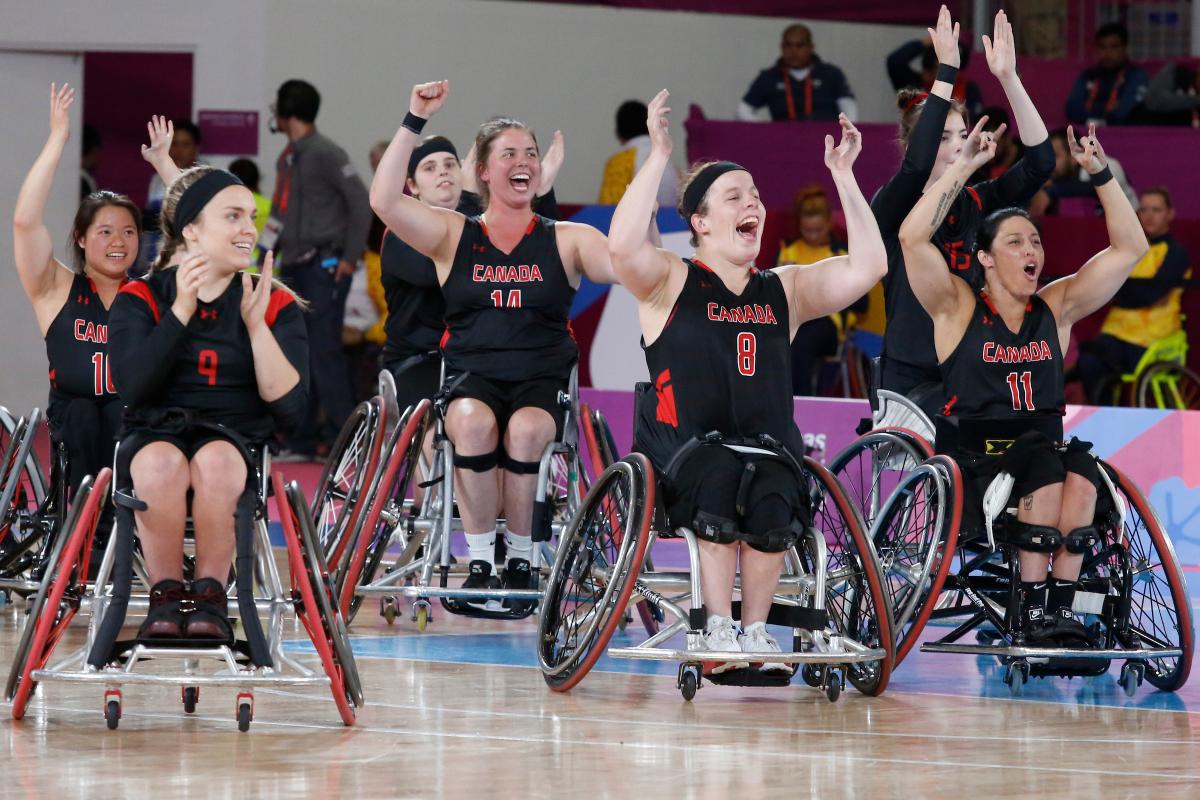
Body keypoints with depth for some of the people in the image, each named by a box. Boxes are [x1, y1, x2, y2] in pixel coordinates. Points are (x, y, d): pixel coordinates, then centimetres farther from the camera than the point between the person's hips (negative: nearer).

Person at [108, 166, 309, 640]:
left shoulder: (277, 306, 7)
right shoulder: (140, 300, 5)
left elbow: (290, 409, -4)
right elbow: (131, 388, -13)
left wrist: (256, 324, -13)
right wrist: (181, 310, -17)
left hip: (239, 444, 0)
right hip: (157, 435, 0)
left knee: (216, 461, -36)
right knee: (161, 461, -36)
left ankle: (210, 596, -19)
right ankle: (166, 596, -18)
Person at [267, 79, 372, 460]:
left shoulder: (325, 153, -11)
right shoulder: (287, 158, 15)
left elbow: (361, 203, -13)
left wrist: (351, 257, -14)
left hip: (324, 267, -9)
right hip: (295, 269, 9)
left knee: (324, 354, -11)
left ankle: (343, 438, -6)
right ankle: (303, 440, 12)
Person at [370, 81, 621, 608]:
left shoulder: (566, 240, 9)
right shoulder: (453, 236, 9)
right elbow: (385, 200, -7)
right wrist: (415, 123, -11)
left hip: (543, 381, 0)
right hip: (472, 378, 0)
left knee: (525, 429, -35)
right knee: (473, 422, -35)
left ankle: (520, 559, -15)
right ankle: (479, 561, -21)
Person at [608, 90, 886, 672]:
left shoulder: (785, 291, 18)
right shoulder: (671, 284, 5)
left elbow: (868, 266, 8)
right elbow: (623, 247, -16)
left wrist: (843, 176, 5)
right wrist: (659, 156, -16)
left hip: (768, 445, 3)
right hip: (683, 447, -3)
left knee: (775, 498, -31)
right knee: (719, 473, -36)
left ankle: (756, 629, -14)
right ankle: (718, 629, -26)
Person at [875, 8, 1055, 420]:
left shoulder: (978, 204, 9)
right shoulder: (893, 208, -3)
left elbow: (1040, 161, -3)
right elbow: (917, 164, -24)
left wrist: (1009, 78, -12)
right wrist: (947, 72, -27)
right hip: (912, 380, -5)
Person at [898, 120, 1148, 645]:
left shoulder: (1055, 310, 14)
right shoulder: (959, 307, 3)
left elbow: (1129, 248, 10)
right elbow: (912, 237, -12)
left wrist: (1100, 174, 1)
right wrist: (964, 166, -12)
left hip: (1041, 452, 4)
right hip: (972, 462, -4)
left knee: (1080, 470, -30)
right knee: (1049, 468, -32)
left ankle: (1061, 607, -28)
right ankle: (1033, 614, -31)